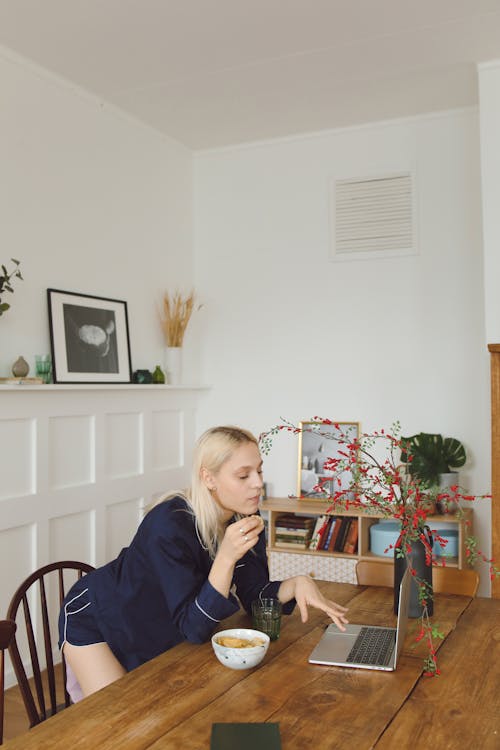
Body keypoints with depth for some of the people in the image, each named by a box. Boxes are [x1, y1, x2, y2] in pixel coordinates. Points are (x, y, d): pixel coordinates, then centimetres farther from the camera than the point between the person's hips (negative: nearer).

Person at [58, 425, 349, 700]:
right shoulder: (170, 525, -37)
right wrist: (226, 557, -47)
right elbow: (195, 628, -34)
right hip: (94, 619, -6)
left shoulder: (246, 519, -15)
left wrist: (297, 583, -28)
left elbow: (254, 596, -8)